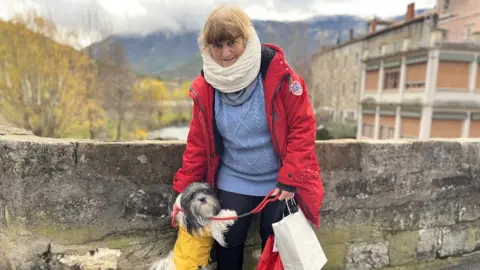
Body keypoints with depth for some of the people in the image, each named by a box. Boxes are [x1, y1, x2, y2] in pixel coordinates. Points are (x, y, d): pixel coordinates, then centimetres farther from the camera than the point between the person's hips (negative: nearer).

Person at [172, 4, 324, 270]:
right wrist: (184, 188, -2)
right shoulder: (204, 87, -7)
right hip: (232, 183, 3)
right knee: (228, 244, 15)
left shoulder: (277, 73, -18)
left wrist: (290, 178, -18)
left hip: (279, 181, -2)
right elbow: (198, 142, -1)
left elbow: (302, 126, -14)